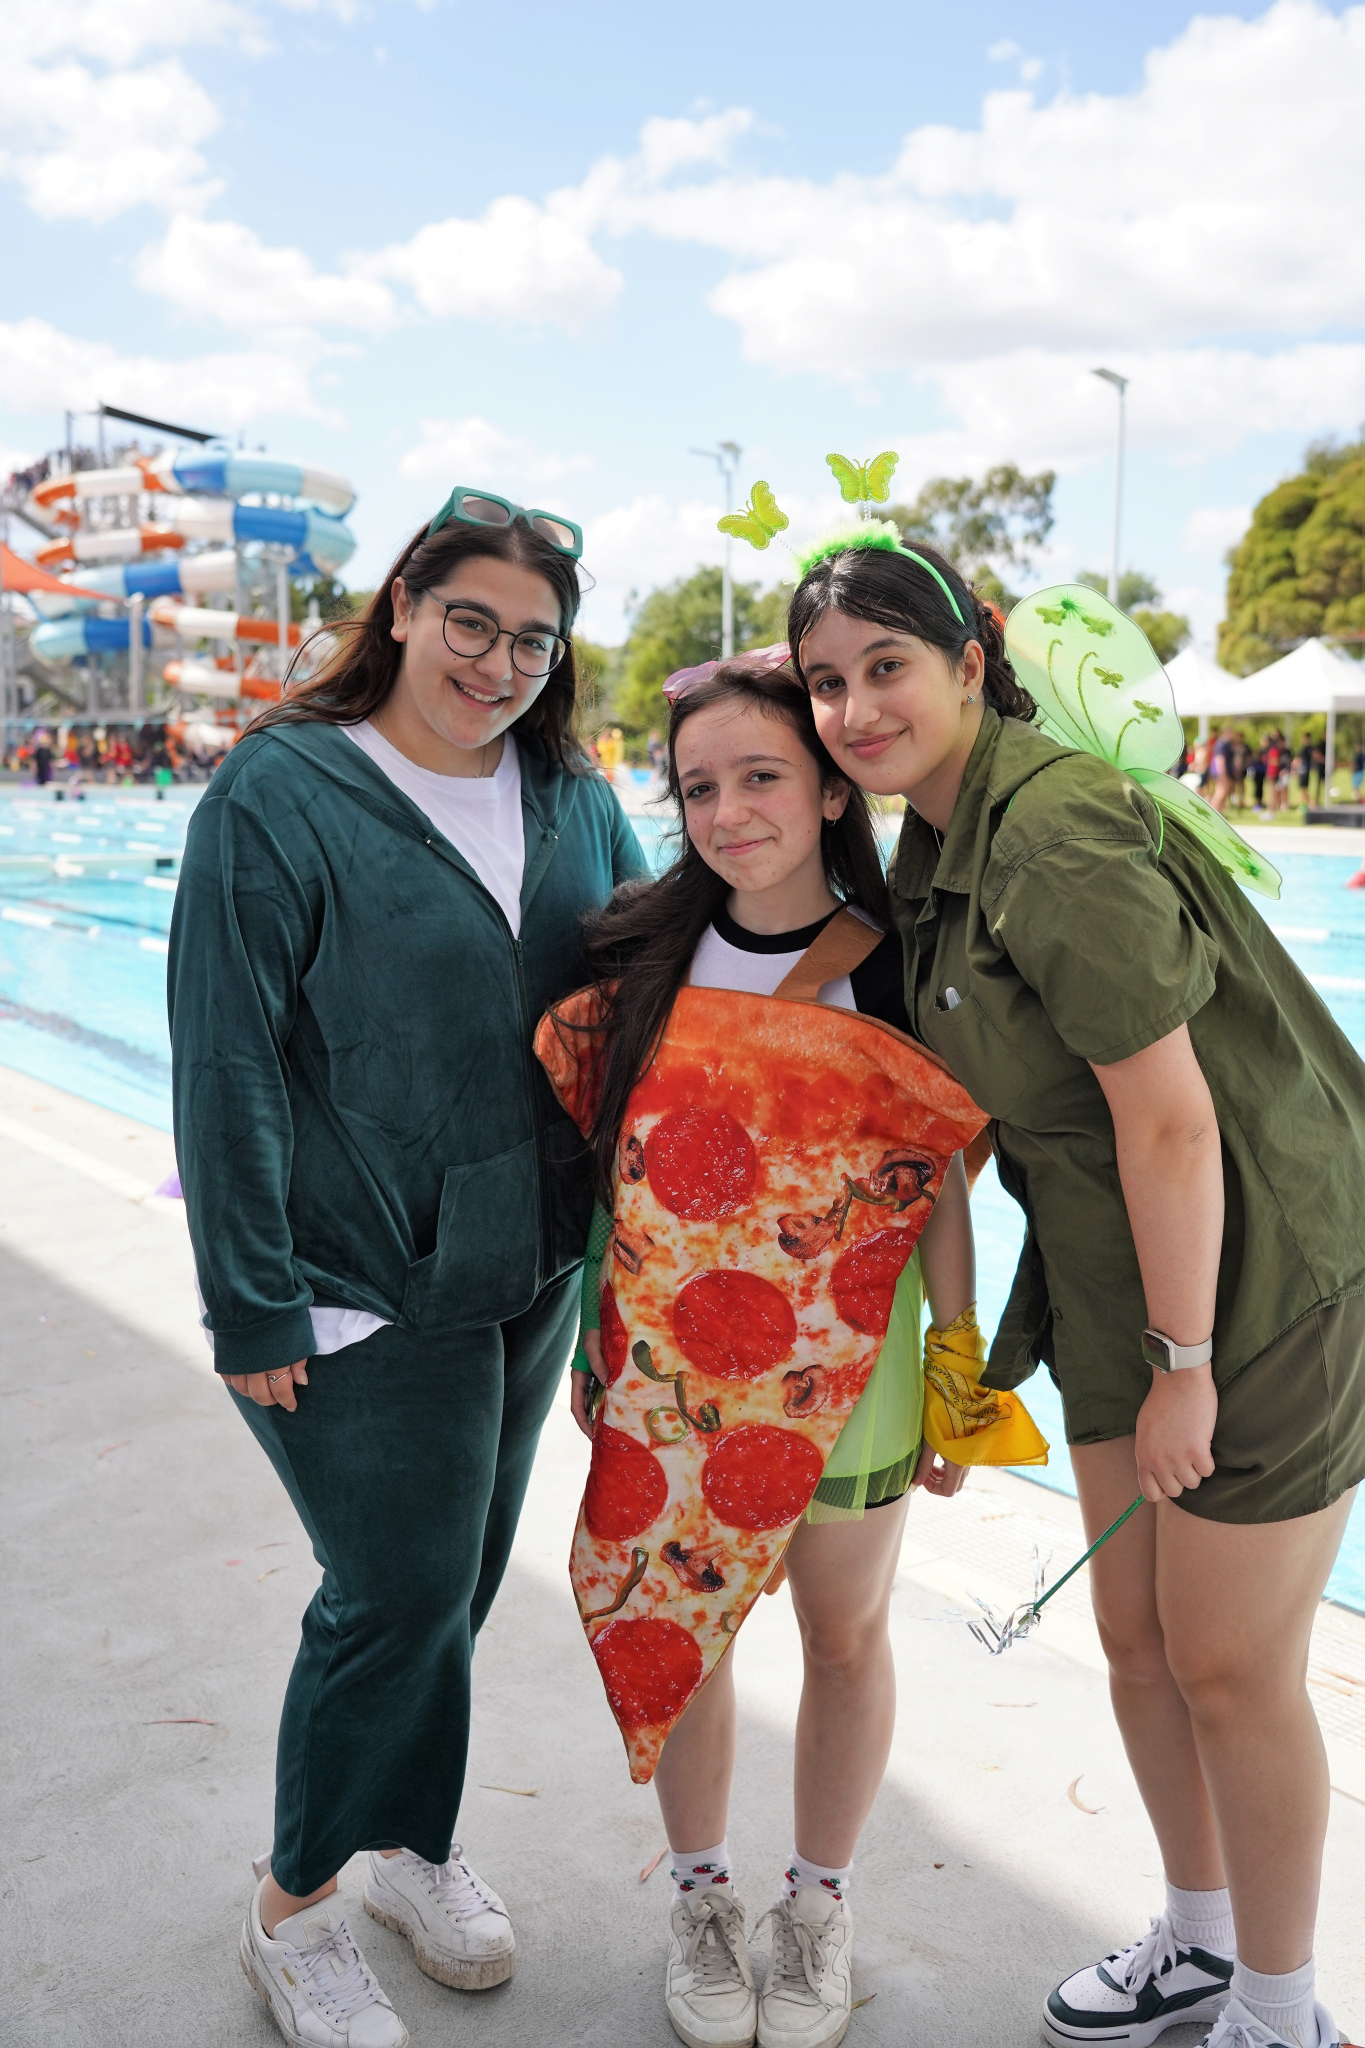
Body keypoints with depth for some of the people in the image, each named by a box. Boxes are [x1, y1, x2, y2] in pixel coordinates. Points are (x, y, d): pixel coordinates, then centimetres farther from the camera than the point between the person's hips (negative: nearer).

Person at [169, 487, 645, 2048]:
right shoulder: (280, 793, -11)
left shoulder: (573, 795, 5)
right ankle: (293, 1910, 26)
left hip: (532, 1272, 6)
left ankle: (411, 1846, 41)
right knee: (404, 1593, -1)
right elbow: (227, 1067, -13)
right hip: (363, 1288, -5)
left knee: (457, 1578, 18)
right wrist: (253, 1308, -14)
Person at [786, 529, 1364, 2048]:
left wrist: (1184, 1362, -19)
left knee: (1230, 1670, 7)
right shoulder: (934, 842, 5)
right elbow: (985, 1095, 13)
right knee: (1134, 1637, 18)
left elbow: (1171, 1117, -24)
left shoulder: (1056, 833, -25)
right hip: (1116, 1279, 8)